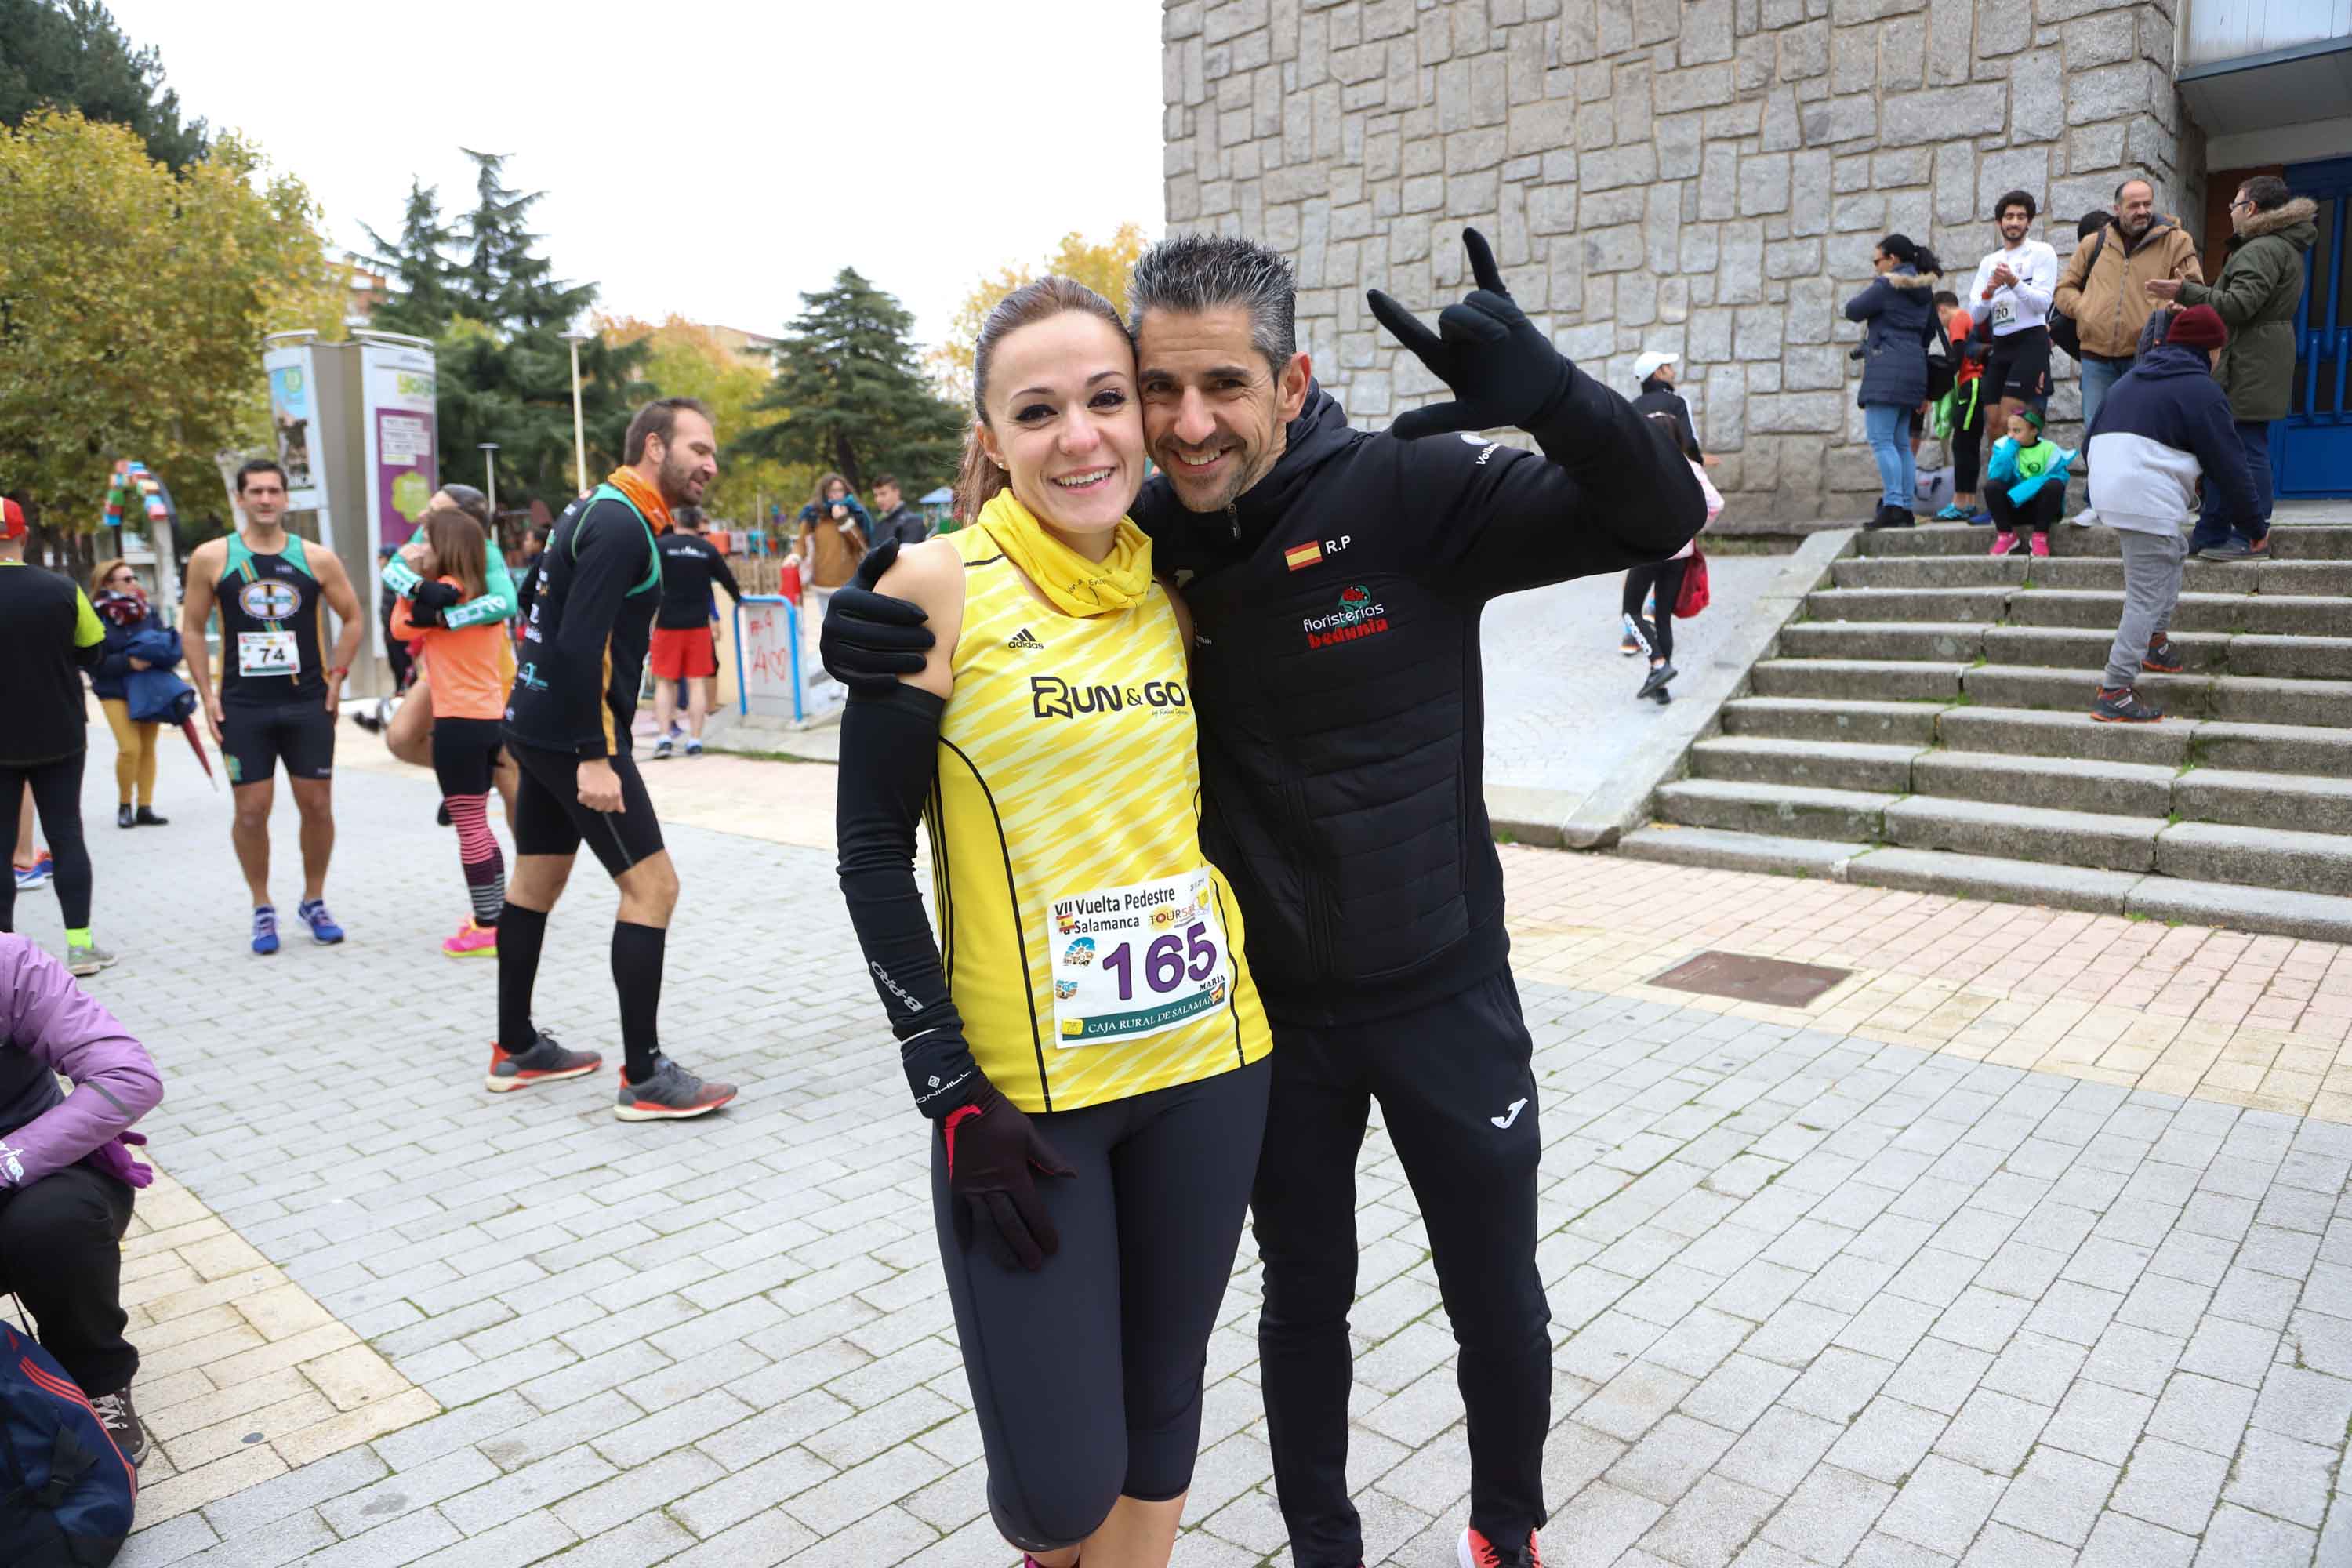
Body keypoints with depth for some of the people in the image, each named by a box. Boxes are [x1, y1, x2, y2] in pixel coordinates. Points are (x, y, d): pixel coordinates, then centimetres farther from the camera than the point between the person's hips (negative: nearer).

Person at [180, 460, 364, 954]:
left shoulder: (316, 559, 1)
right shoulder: (212, 558, 0)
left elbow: (353, 618, 11)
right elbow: (192, 630, 6)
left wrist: (336, 677, 3)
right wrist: (207, 694, -1)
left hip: (308, 704, 1)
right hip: (242, 708, -1)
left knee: (317, 805, 5)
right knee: (251, 810, 1)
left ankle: (314, 902, 22)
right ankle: (262, 909, 17)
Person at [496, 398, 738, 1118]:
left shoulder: (601, 511, 14)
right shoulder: (621, 525, -17)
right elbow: (580, 645, -25)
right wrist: (594, 758, -26)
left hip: (538, 725, 11)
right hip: (573, 734, -11)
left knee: (536, 880, 17)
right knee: (651, 885, -8)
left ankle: (516, 1049, 30)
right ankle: (645, 1078, -3)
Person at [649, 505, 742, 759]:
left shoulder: (660, 545, -3)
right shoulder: (708, 549, 3)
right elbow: (726, 578, 12)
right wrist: (738, 597, 30)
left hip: (667, 623, -1)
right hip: (698, 624, 1)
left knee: (665, 681, 7)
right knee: (697, 682, 6)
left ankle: (663, 738, -1)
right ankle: (695, 740, 5)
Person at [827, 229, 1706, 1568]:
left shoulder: (1410, 490, -18)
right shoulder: (1142, 543, -9)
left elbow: (1668, 516, -20)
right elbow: (964, 617, 1)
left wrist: (1552, 394, -40)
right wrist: (866, 624, -23)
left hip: (1447, 992, -1)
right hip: (1271, 1011, 2)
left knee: (1499, 1302, 17)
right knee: (1306, 1302, 20)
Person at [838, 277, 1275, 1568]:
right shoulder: (942, 585, -9)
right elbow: (872, 851, -7)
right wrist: (951, 1095, -10)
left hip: (1206, 1064, 4)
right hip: (1021, 1092, -3)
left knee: (1159, 1410, 16)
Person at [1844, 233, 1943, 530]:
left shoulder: (1887, 285, -7)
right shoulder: (1924, 289, 20)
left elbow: (1853, 311, -2)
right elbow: (1929, 332, 27)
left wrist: (1869, 293, 14)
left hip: (1887, 367, -9)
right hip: (1914, 367, 9)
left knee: (1881, 440, -12)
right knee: (1901, 442, 11)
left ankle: (1893, 507, -20)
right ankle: (1906, 509, 9)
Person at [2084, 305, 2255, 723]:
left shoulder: (2136, 375, 23)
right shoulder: (2201, 390, -2)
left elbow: (2093, 438, 28)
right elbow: (2229, 462, -2)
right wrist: (2252, 519, 10)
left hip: (2106, 483, 9)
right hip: (2147, 499, -9)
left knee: (2172, 553, 30)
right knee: (2146, 598, -7)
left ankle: (2155, 642, 32)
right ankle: (2114, 695, -11)